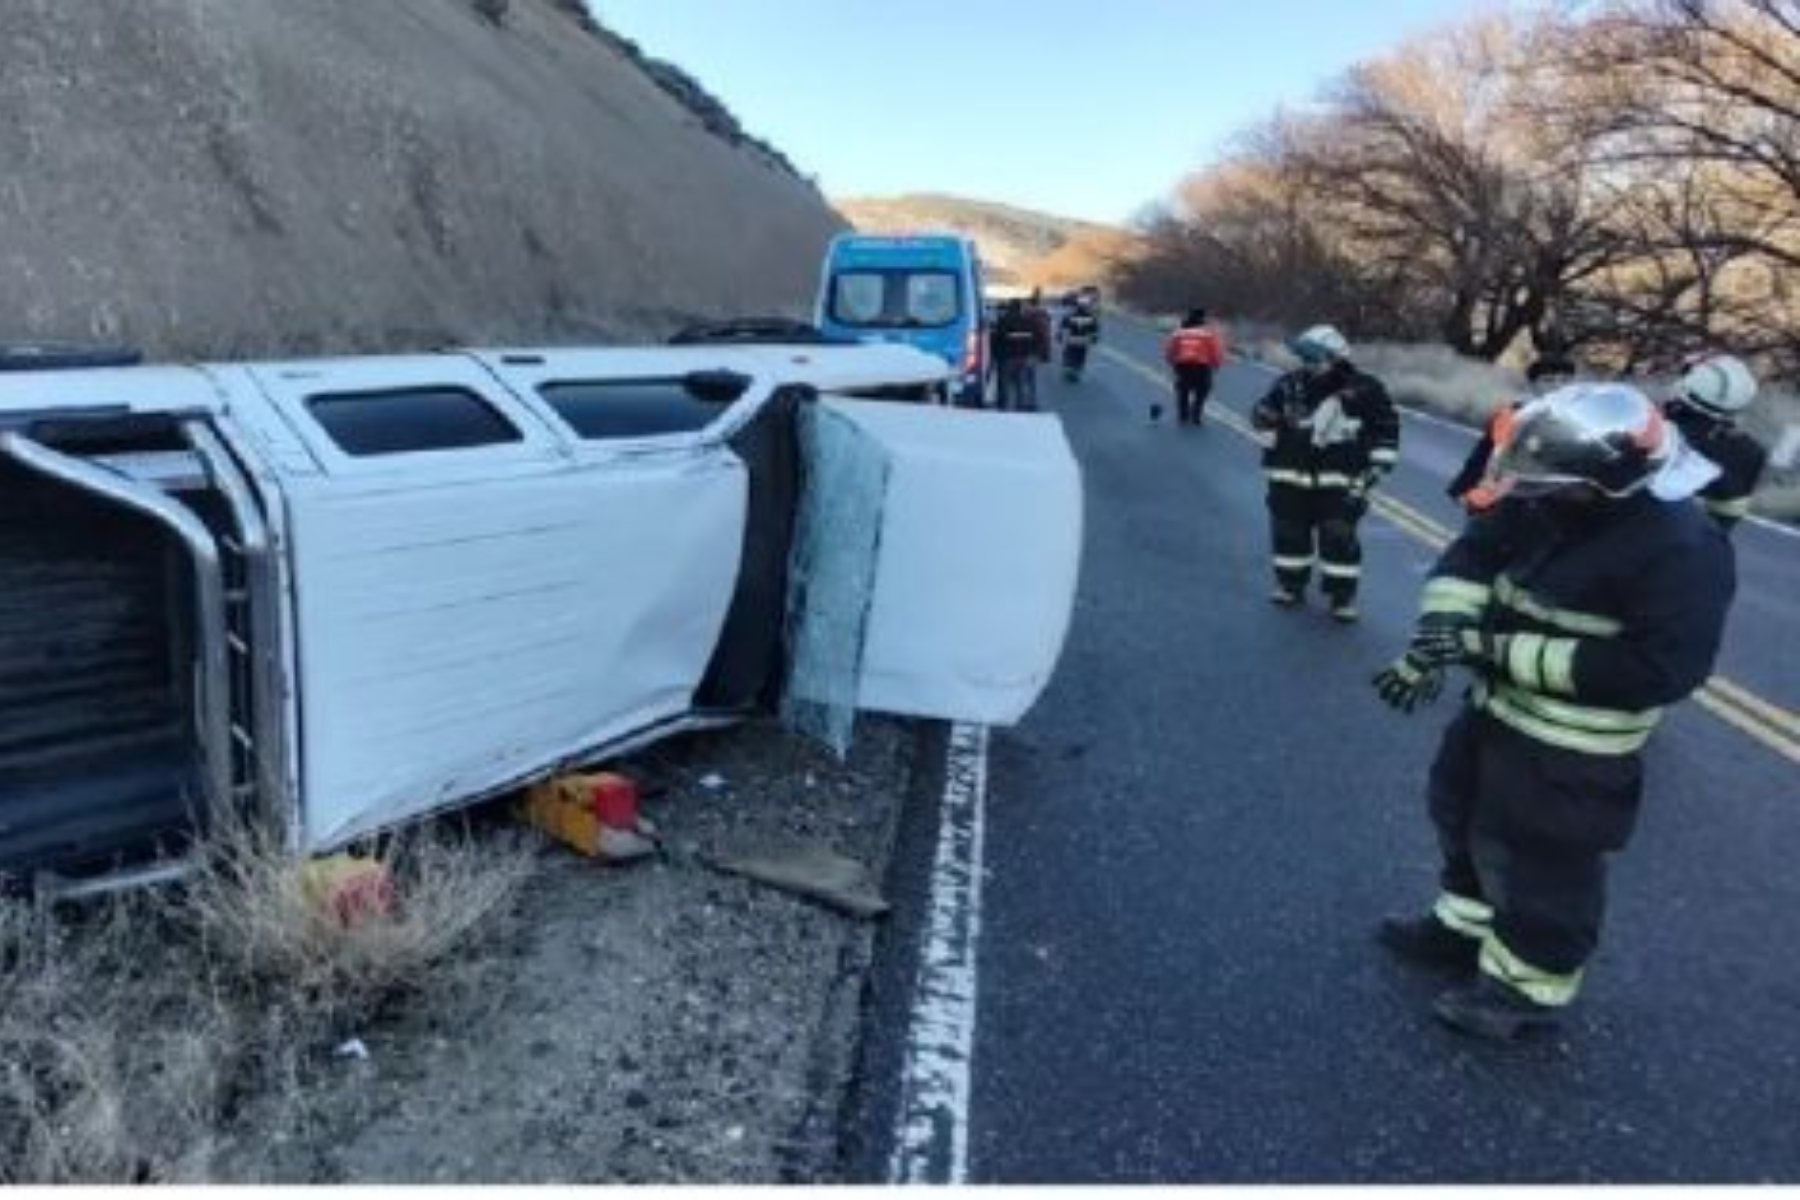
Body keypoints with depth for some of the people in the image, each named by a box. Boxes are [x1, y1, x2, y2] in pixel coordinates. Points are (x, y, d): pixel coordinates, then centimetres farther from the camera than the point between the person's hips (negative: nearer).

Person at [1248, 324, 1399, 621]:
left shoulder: (1364, 390, -6)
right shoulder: (1289, 385, -1)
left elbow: (1387, 427, 1)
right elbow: (1262, 417, 11)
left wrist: (1377, 466, -4)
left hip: (1339, 481, -3)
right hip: (1291, 477, 3)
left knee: (1339, 538, -4)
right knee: (1289, 533, 11)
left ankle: (1343, 595, 7)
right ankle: (1291, 584, 28)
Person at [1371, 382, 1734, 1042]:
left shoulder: (1681, 550, -27)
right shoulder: (1543, 503, -5)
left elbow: (1657, 670, -30)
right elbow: (1472, 556, -1)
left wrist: (1500, 650, -30)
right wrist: (1435, 638, -21)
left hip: (1571, 753, -8)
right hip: (1496, 710, 8)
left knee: (1541, 865, 8)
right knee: (1464, 820, 24)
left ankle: (1526, 987, 30)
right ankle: (1464, 926, 47)